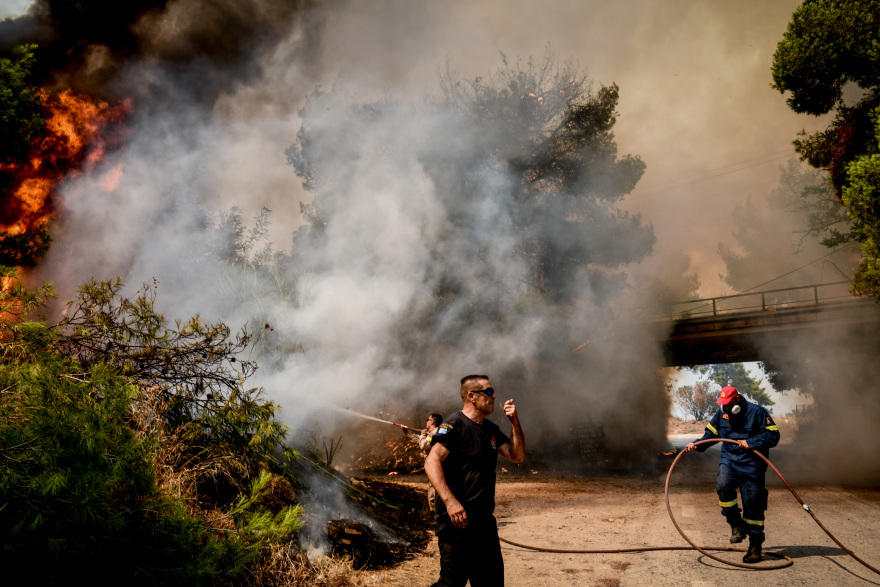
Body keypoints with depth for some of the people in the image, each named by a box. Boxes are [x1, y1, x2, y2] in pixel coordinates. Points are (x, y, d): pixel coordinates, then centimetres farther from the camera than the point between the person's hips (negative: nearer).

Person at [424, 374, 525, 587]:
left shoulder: (491, 429, 14)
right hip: (457, 519, -8)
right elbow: (432, 463, -23)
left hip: (485, 520, 9)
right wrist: (450, 501, -33)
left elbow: (517, 456, 14)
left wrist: (515, 422, 1)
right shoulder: (455, 424, -13)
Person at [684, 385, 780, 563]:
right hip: (728, 459, 4)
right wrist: (697, 445, 2)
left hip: (751, 464, -3)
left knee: (753, 503, 0)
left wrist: (751, 443, -20)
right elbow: (711, 433, 18)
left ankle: (755, 546, 13)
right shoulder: (721, 414, 7)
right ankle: (736, 524, -6)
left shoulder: (756, 412, -8)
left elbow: (773, 436, -9)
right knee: (723, 485, -27)